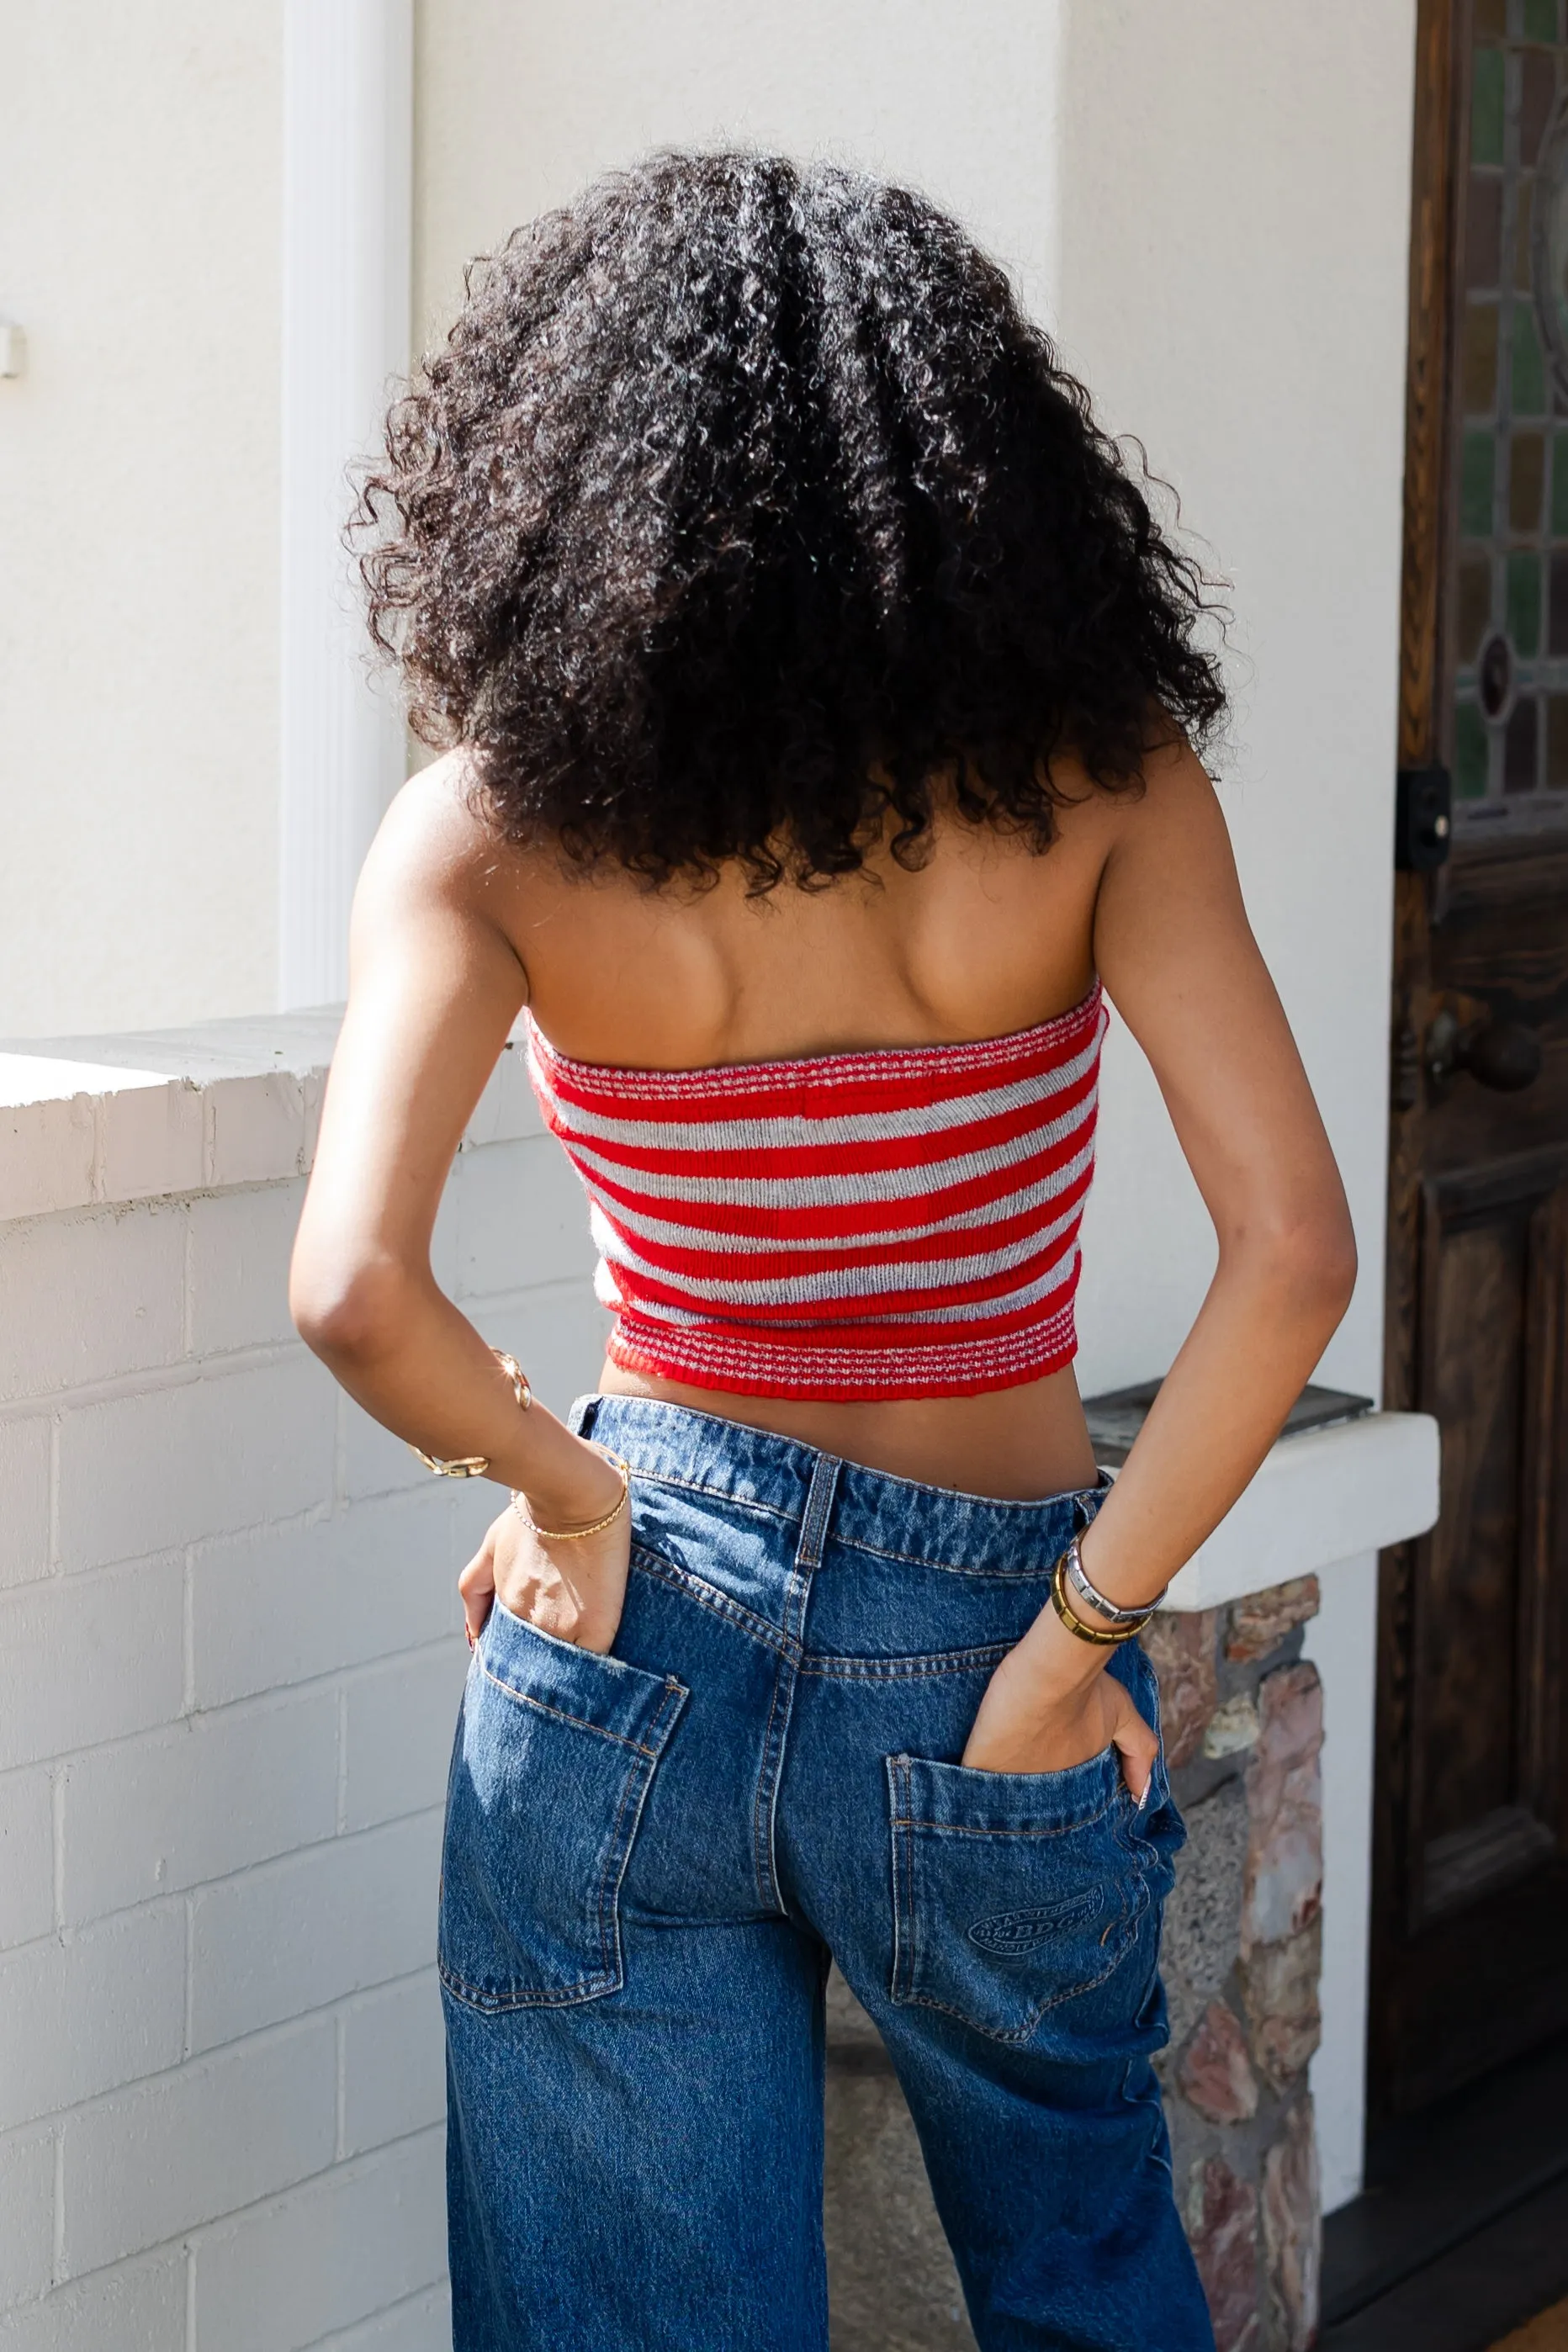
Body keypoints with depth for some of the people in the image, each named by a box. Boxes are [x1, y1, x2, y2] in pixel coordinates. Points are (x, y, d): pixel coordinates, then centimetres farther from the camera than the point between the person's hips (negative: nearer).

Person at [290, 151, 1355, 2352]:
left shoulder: (497, 826, -10)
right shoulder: (1098, 780, -10)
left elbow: (356, 1290, -23)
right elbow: (1291, 1250, -19)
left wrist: (562, 1485, -5)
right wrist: (1079, 1634, -11)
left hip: (637, 1655, 0)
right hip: (983, 1654, 1)